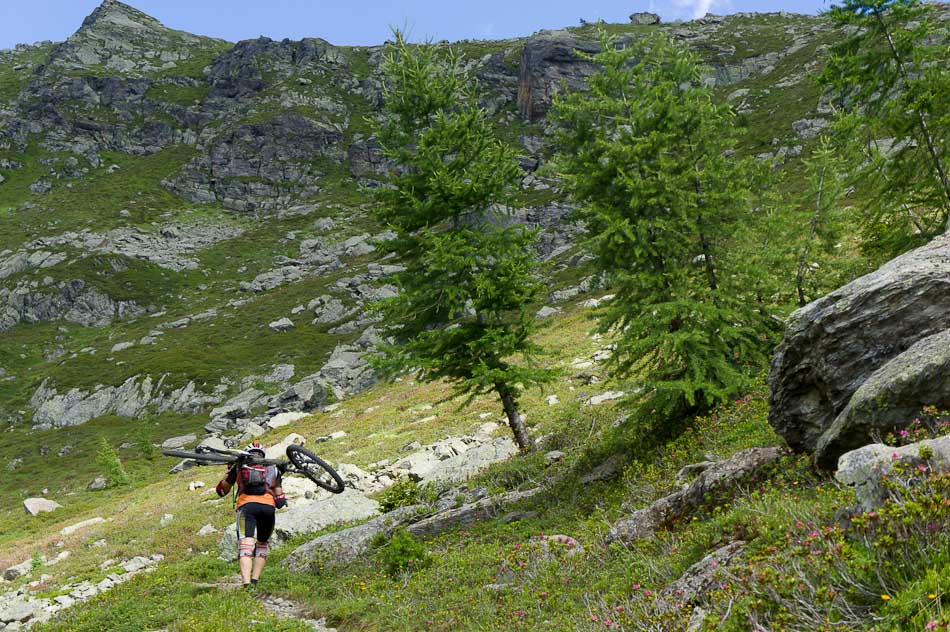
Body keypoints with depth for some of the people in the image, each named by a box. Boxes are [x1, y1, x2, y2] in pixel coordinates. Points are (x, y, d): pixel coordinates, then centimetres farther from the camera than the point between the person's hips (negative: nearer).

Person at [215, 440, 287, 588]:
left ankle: (246, 584, -30)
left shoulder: (239, 466, 24)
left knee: (246, 545, -11)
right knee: (262, 544, 21)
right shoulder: (272, 468, 28)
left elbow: (221, 490, 33)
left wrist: (229, 471, 41)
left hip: (247, 506, -2)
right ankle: (255, 581, 7)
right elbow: (280, 501, 26)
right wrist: (282, 501, 46)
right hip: (268, 507, 2)